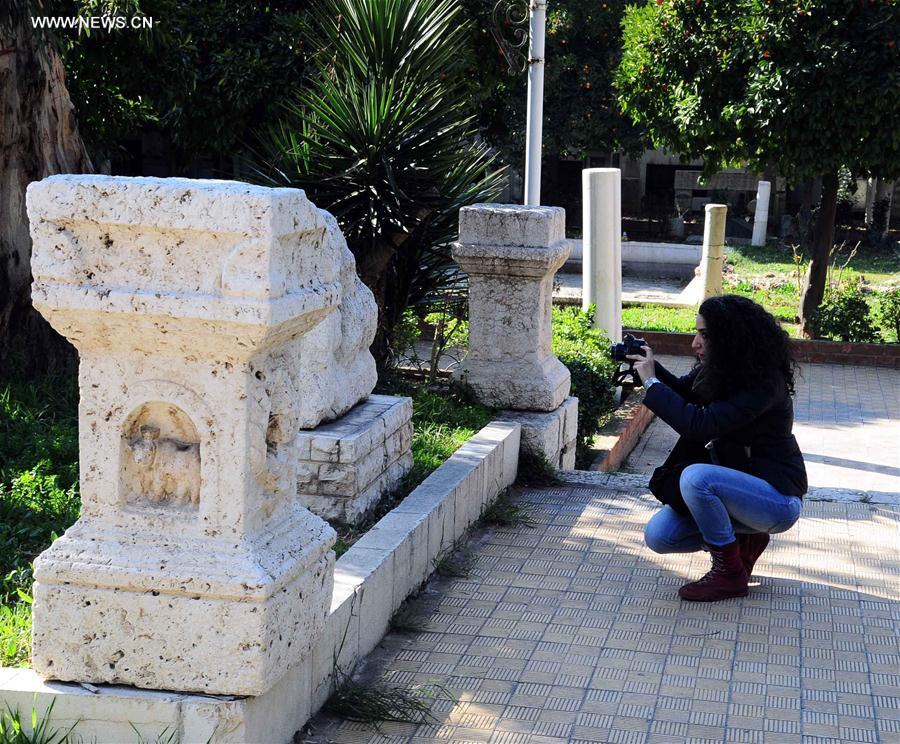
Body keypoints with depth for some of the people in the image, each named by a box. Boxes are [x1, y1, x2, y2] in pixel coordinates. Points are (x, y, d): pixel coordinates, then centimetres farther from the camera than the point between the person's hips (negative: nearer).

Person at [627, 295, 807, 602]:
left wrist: (652, 382, -23)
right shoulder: (714, 369, -2)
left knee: (695, 477, -33)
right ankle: (745, 540, 14)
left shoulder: (764, 384, -26)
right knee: (659, 536, -5)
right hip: (737, 484, 8)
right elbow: (683, 391, 19)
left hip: (777, 497, -8)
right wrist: (652, 367, -2)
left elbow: (698, 425, -32)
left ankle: (730, 575, -14)